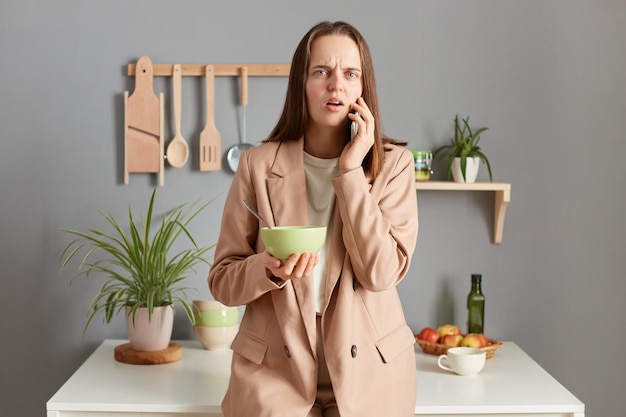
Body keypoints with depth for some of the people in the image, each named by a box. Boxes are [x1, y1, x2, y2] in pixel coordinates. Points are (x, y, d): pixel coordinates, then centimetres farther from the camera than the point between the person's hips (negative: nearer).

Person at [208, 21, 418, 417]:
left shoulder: (393, 164, -4)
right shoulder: (258, 164, -5)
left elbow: (381, 273, -15)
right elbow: (222, 281, -1)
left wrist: (351, 171, -17)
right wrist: (269, 270, -22)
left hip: (368, 369, 1)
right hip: (274, 368, 0)